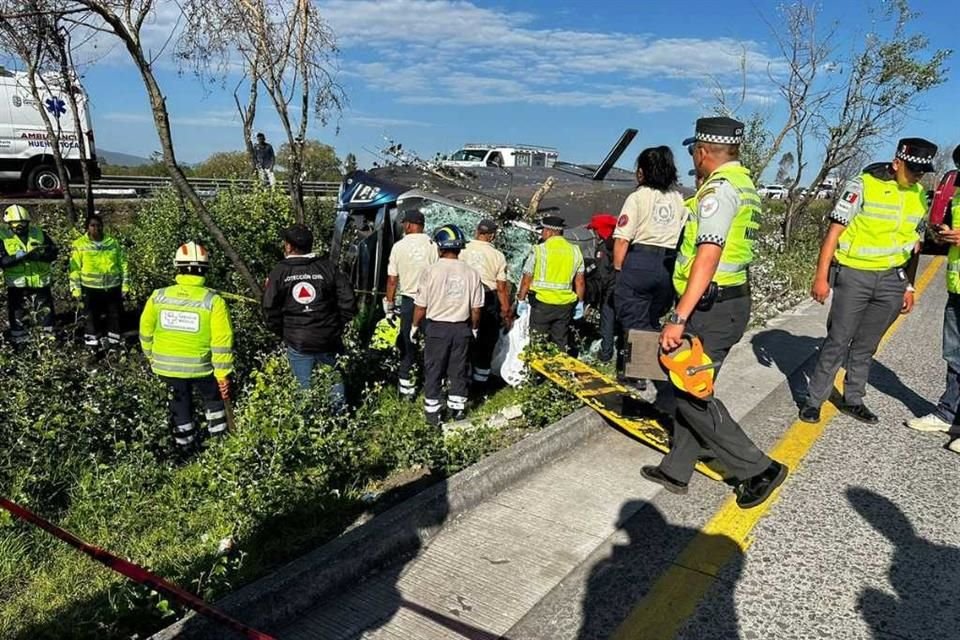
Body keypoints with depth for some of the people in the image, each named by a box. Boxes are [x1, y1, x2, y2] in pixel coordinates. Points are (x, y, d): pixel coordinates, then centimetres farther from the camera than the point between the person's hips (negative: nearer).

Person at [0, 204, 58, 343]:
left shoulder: (38, 233, -1)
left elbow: (54, 252, -3)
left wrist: (40, 255, -23)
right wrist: (18, 256, -30)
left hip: (40, 282, 1)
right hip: (17, 284, -1)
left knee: (46, 312, 14)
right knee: (18, 316, 11)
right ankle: (19, 342, 25)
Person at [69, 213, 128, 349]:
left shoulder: (113, 242, 4)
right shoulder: (80, 244, -2)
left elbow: (122, 264, 8)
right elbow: (74, 268, -2)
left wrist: (125, 284, 4)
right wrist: (76, 289, -5)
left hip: (113, 287, 2)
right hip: (91, 288, -2)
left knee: (115, 315, 10)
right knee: (93, 316, 7)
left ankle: (114, 340, 25)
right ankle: (92, 342, 18)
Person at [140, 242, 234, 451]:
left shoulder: (158, 296, -7)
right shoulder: (213, 301, -17)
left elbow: (146, 331, 5)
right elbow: (222, 341, -17)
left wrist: (152, 357, 21)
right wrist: (223, 374, -9)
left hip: (166, 365, 3)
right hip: (200, 366, -2)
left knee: (180, 402, 22)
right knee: (214, 399, 21)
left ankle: (185, 442, 34)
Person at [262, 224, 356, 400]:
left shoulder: (279, 272, -3)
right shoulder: (328, 268, -3)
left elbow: (270, 309, -3)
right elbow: (348, 302, -7)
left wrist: (282, 333, 11)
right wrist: (338, 328, 6)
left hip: (297, 344, 0)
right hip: (328, 340, 0)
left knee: (304, 387, 8)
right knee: (335, 381, 14)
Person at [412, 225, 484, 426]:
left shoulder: (431, 271, -13)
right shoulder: (471, 273, -5)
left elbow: (421, 306, -8)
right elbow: (476, 308, 0)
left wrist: (415, 326, 8)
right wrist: (474, 328, 17)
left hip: (437, 328, -2)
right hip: (462, 328, 2)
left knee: (433, 371, 10)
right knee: (459, 370, 15)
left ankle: (433, 412, 17)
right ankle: (457, 408, 25)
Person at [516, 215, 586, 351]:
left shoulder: (539, 250, -9)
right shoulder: (575, 251, 4)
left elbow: (526, 279, -6)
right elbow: (580, 282, 7)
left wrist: (521, 300, 5)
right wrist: (580, 303, 16)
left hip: (542, 303, -4)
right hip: (565, 304, 4)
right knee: (561, 344, 12)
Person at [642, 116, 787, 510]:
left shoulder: (718, 188, -16)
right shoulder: (744, 185, 16)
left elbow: (708, 257, -26)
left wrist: (678, 318, -28)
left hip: (711, 308, -10)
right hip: (732, 301, 10)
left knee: (692, 395, -2)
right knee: (690, 388, 15)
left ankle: (757, 470, 8)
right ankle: (676, 471, 24)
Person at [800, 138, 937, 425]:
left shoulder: (919, 196, 10)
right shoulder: (864, 185, -8)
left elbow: (915, 245, 18)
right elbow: (835, 230, -9)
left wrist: (909, 286, 17)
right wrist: (821, 276, -13)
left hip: (892, 281, 5)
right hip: (854, 276, -5)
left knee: (866, 345, 12)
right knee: (837, 342, -2)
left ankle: (853, 400, 25)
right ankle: (813, 400, 9)